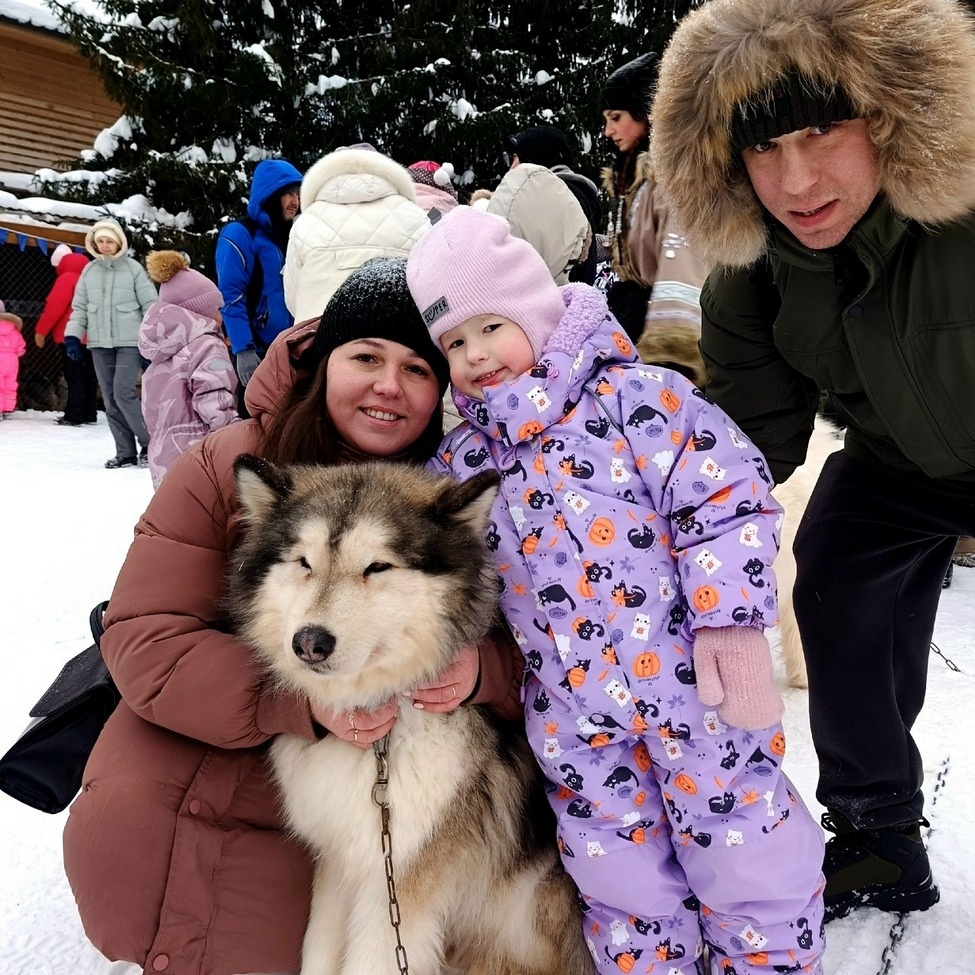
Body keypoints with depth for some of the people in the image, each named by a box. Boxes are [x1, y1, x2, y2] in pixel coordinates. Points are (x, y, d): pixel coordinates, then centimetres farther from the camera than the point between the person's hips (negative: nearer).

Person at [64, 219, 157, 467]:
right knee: (110, 400, 4)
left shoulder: (133, 268, -3)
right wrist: (72, 337, 3)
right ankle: (126, 453, 10)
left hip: (129, 342, -5)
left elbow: (150, 305, -3)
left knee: (123, 393, -15)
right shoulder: (89, 270, 9)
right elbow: (79, 307, 13)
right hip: (99, 344, 5)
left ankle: (150, 443, 1)